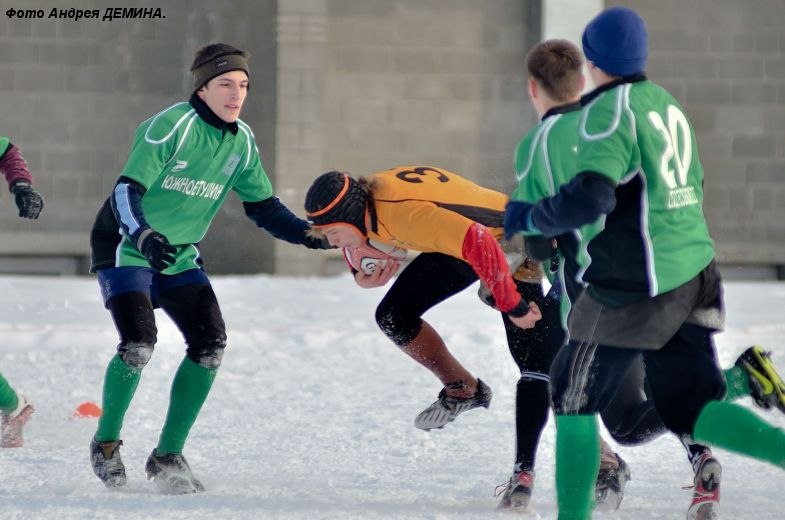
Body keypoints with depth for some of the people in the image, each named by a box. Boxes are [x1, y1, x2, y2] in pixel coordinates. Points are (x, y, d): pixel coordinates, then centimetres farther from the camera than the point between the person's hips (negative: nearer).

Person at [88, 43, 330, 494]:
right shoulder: (172, 127, -22)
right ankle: (107, 441, 2)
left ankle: (169, 455, 2)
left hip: (179, 258, 6)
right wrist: (144, 237, -45)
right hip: (126, 250, -6)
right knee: (139, 344, -23)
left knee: (211, 344, -10)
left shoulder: (241, 142, -1)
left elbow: (262, 206, 7)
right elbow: (126, 192, -27)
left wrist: (304, 232, -10)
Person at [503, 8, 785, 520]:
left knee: (574, 401, 9)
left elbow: (590, 198, -26)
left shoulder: (611, 110, -13)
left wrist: (528, 218, -9)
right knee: (691, 411, 8)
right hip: (693, 281, 8)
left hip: (633, 287, -7)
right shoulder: (668, 105, 13)